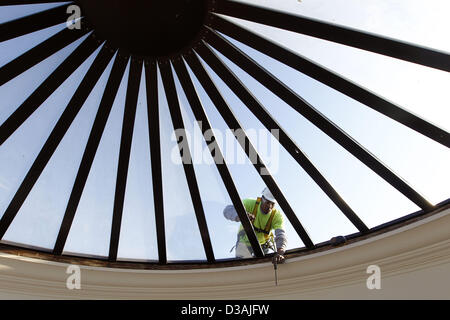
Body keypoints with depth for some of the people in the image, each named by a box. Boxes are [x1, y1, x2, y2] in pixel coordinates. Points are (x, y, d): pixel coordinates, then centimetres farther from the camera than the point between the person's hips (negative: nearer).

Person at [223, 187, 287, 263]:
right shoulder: (250, 204, -28)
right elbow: (228, 210, -41)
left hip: (262, 245, 2)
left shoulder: (277, 216, -25)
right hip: (245, 242, -1)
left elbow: (281, 235, -39)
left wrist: (280, 251, -61)